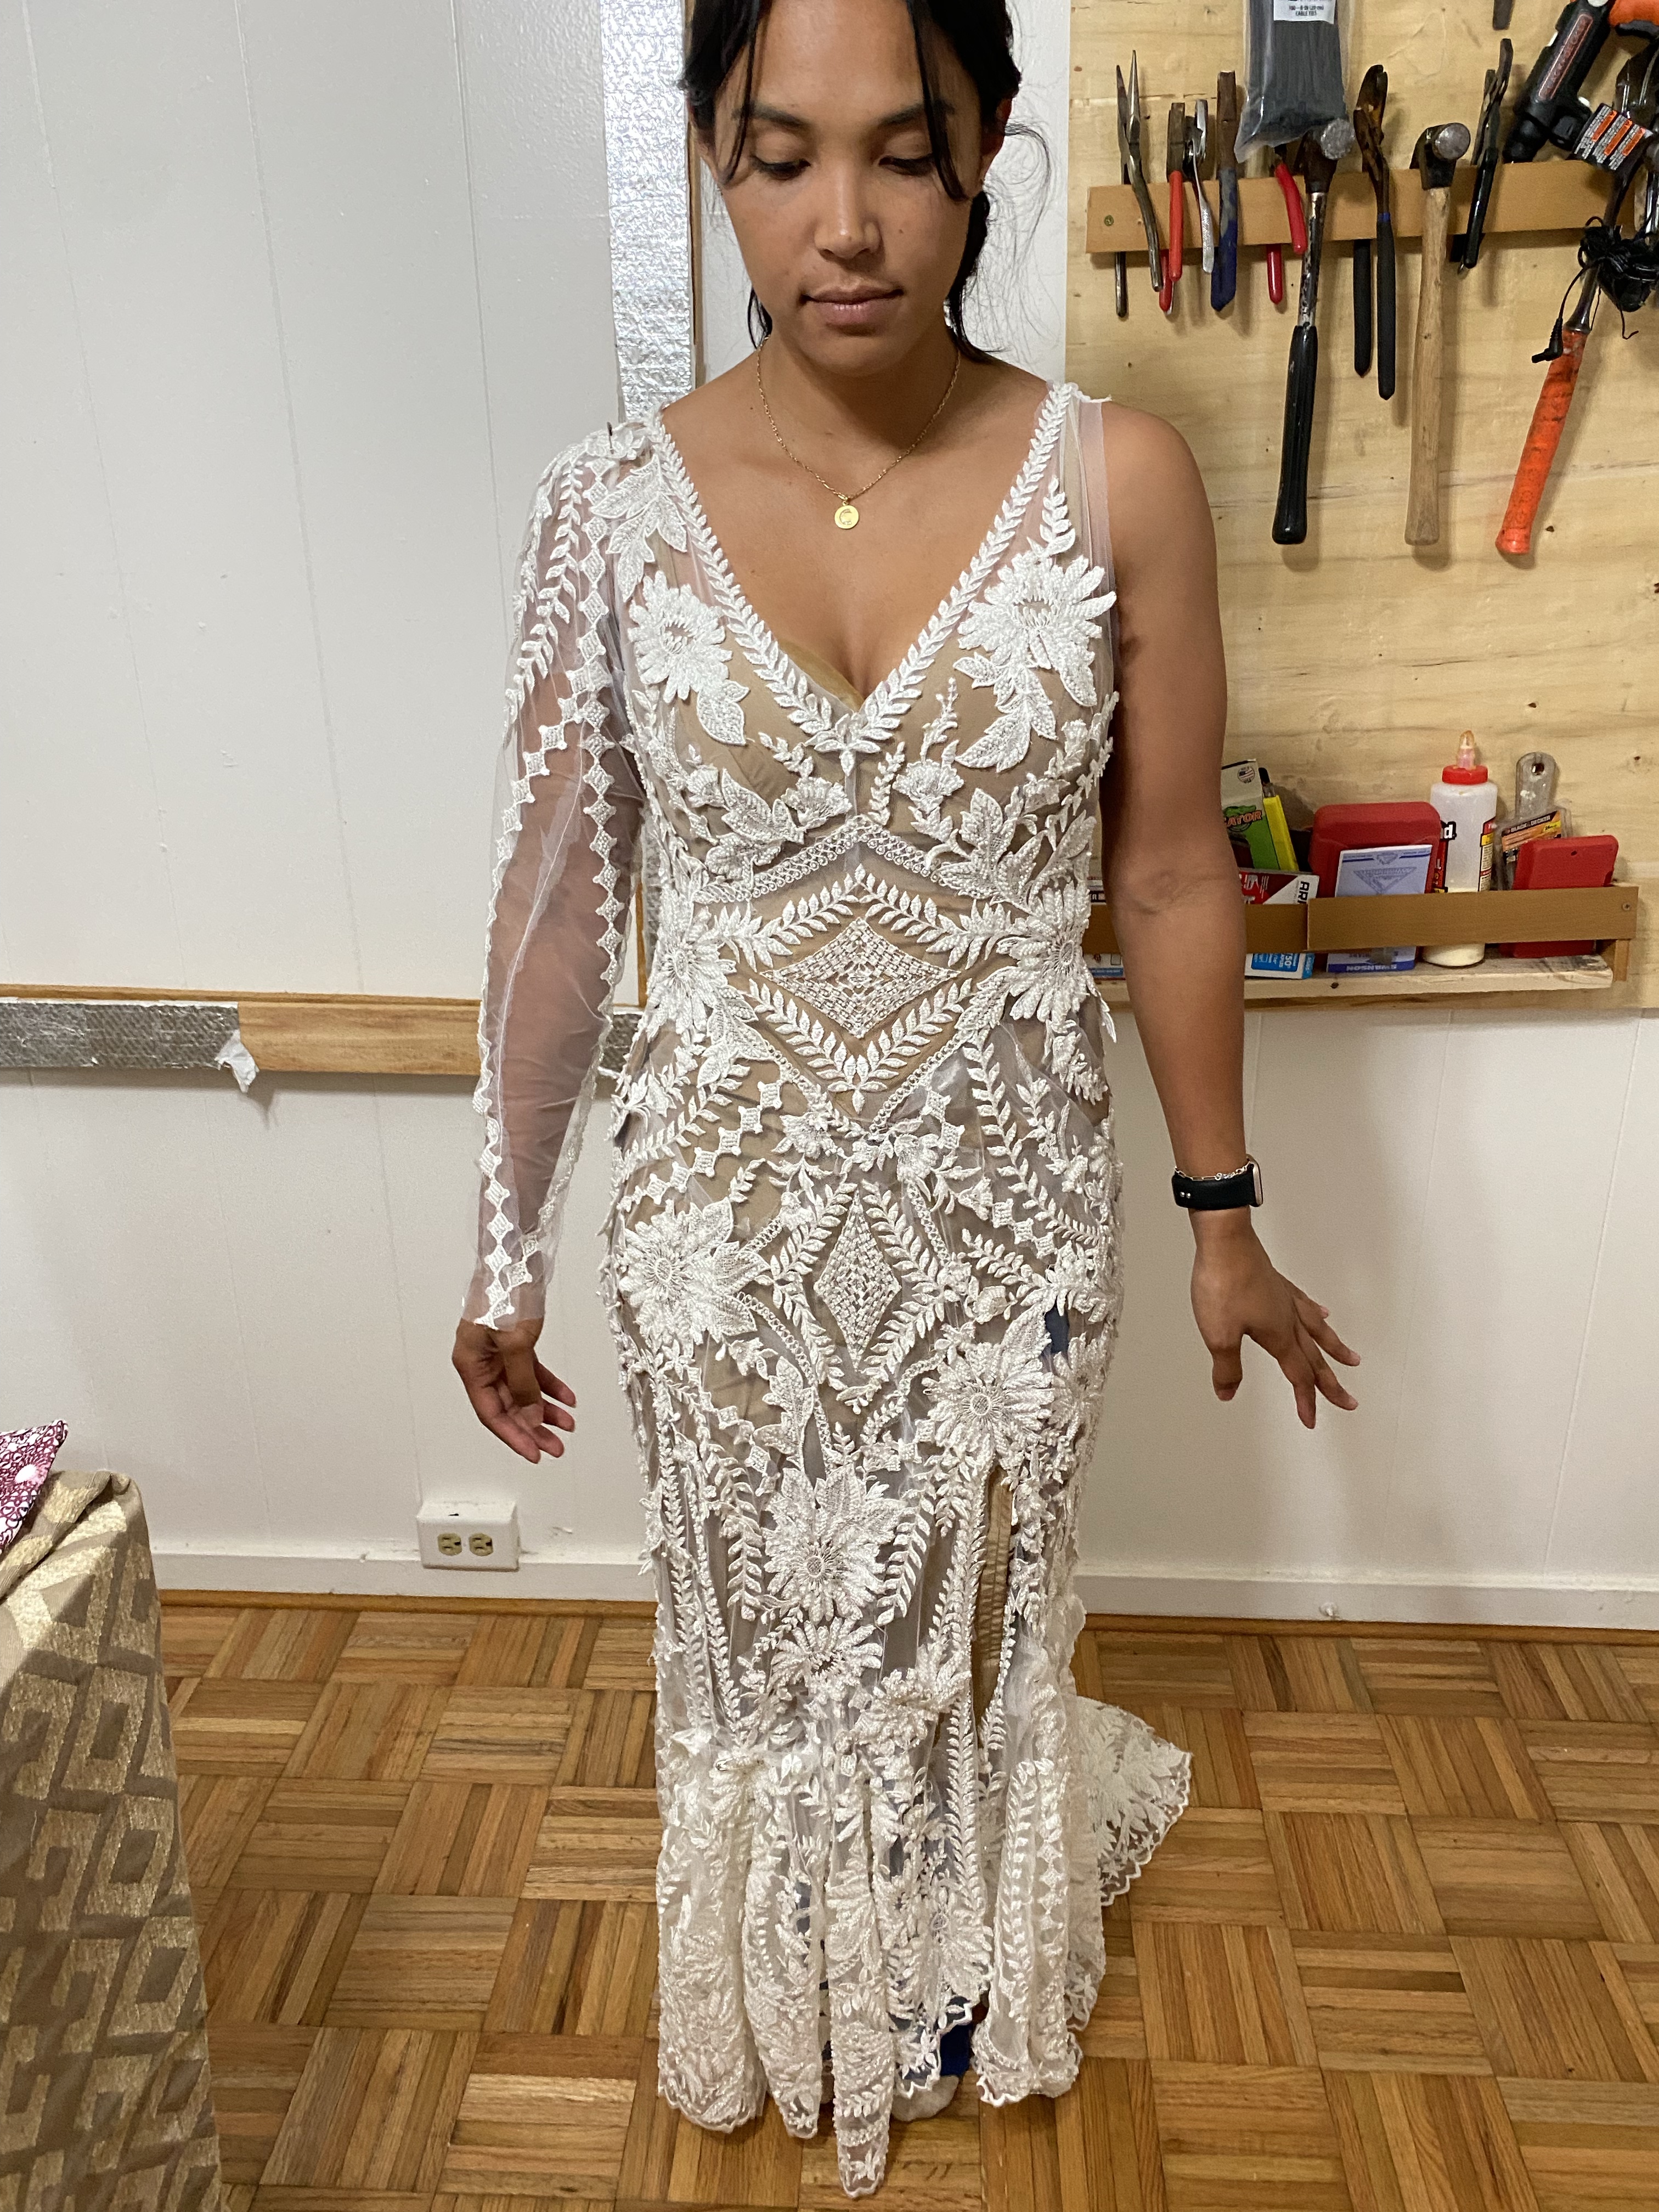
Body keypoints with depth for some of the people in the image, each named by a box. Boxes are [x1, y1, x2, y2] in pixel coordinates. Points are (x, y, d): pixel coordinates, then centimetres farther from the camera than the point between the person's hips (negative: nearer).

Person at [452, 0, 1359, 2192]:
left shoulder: (1117, 482, -10)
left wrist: (1222, 1217, 4)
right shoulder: (614, 503, -8)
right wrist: (508, 1249, 3)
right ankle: (803, 1996, 56)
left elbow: (1174, 878, -3)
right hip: (725, 1207, 1)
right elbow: (556, 901, -3)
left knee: (980, 1618, 22)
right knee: (765, 1631, 22)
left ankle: (966, 1980, 57)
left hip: (1008, 1201, 0)